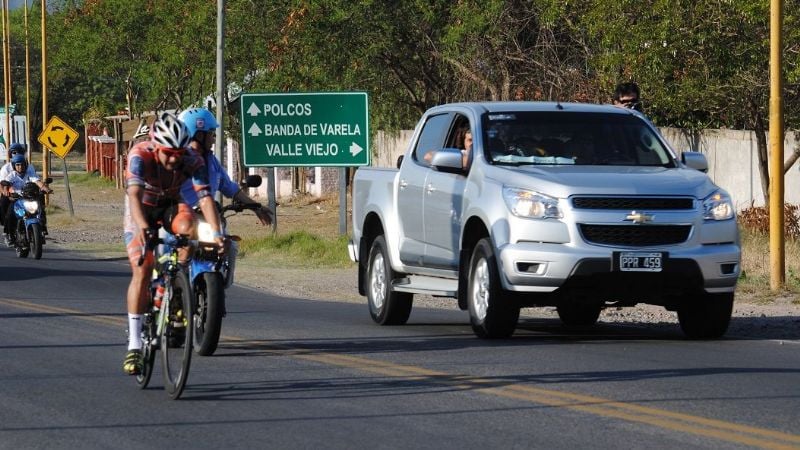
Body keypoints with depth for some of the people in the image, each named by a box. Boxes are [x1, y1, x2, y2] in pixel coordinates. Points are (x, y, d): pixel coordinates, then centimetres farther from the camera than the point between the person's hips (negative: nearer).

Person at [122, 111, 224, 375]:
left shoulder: (192, 161, -26)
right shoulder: (140, 155, -32)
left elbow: (205, 198, -35)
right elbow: (134, 194, -45)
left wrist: (217, 233, -49)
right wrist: (142, 227, -62)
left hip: (171, 205, 1)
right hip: (142, 210, -1)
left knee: (187, 227, -34)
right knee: (142, 270, -16)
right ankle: (134, 345, -13)